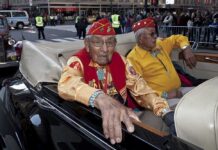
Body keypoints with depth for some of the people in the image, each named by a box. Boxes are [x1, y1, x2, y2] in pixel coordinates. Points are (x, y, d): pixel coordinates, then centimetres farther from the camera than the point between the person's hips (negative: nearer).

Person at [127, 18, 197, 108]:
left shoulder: (160, 44, 10)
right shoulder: (133, 59, -12)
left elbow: (178, 38, 27)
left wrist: (186, 49, 4)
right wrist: (164, 95, -22)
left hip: (178, 90, 8)